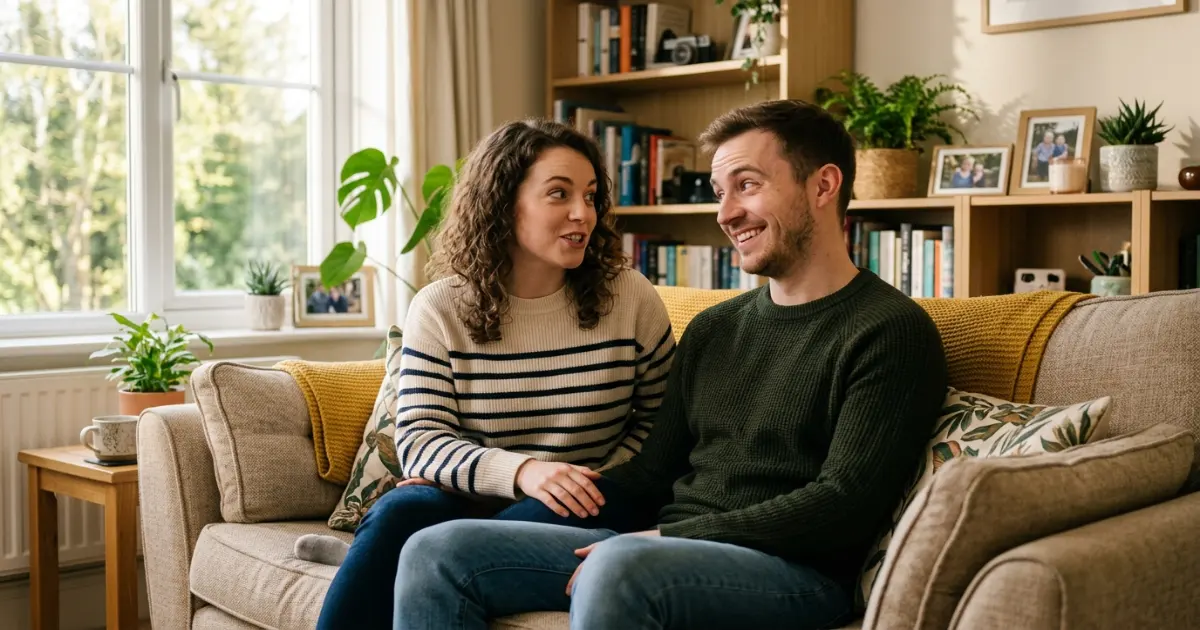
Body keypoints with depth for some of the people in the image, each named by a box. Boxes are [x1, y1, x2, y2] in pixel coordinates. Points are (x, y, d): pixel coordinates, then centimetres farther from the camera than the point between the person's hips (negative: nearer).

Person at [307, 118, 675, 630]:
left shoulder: (631, 298, -1)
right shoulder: (439, 309, -2)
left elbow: (659, 418, 8)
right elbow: (418, 438, -9)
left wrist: (595, 489, -9)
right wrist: (521, 472, -26)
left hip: (584, 512, 0)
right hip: (475, 500, 1)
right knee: (398, 514, -32)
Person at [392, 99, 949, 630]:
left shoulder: (889, 331, -4)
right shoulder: (711, 330, 19)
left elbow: (844, 506, -13)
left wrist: (665, 537, -15)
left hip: (796, 572, -7)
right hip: (662, 550, 7)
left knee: (618, 567, -38)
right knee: (437, 550, -8)